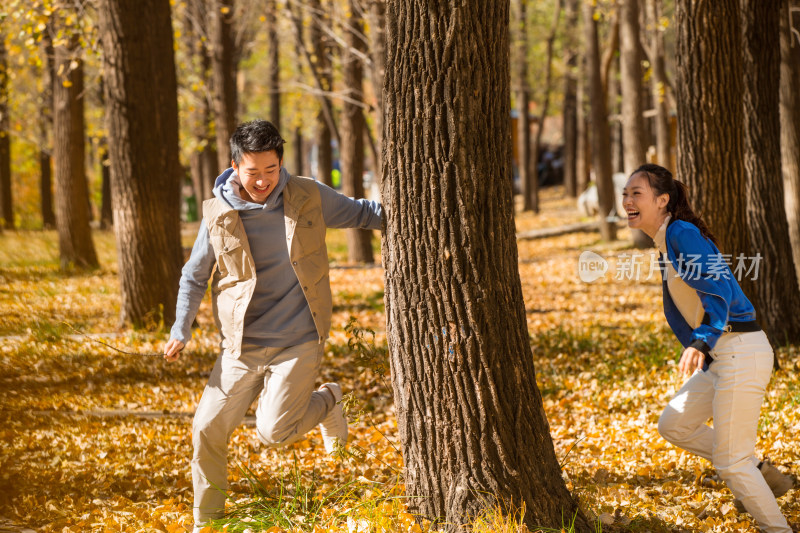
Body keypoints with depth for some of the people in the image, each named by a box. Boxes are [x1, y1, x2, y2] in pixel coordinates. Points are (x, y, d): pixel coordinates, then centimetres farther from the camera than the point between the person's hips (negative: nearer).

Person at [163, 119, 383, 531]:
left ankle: (326, 401, 20)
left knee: (272, 431, -13)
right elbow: (194, 276, 9)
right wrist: (181, 331, 0)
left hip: (298, 342, -2)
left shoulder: (309, 198, -5)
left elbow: (360, 213, 13)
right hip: (242, 347, 2)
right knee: (208, 429, -1)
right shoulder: (219, 215, -4)